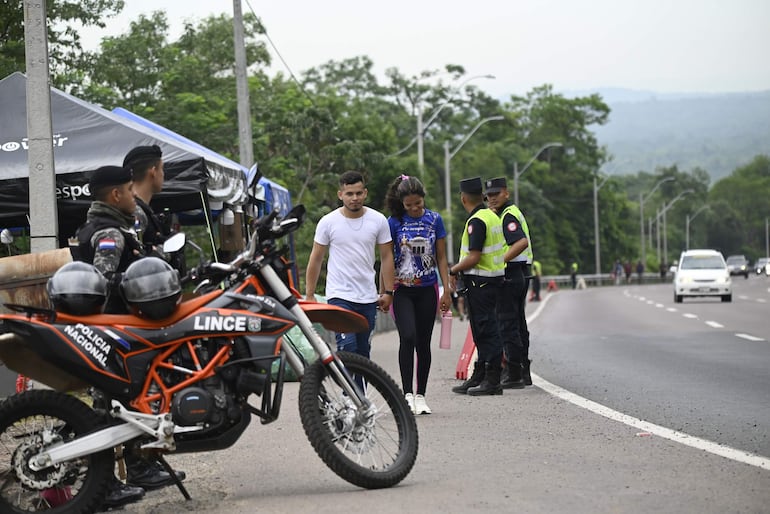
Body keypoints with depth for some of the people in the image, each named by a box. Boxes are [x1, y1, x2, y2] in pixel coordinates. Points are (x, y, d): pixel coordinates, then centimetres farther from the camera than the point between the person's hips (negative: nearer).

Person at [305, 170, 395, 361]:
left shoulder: (378, 220, 3)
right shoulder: (328, 222, -3)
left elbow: (386, 257, 8)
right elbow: (315, 260, 3)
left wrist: (388, 292, 3)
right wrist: (309, 295, 2)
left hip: (368, 297, 3)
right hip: (339, 295, -3)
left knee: (363, 352, 8)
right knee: (347, 347, -17)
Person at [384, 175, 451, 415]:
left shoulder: (434, 219, 2)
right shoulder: (394, 222, -3)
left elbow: (441, 257, 6)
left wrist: (446, 290, 2)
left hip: (427, 289, 2)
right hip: (402, 289, -2)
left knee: (423, 342, 6)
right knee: (408, 337, -18)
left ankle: (421, 396, 15)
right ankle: (408, 394, -16)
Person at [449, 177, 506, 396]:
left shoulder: (476, 221, -17)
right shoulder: (492, 216, 13)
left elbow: (474, 258, -22)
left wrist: (453, 270, -7)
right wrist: (460, 269, 21)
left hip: (480, 280, -10)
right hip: (494, 276, 10)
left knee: (486, 330, -6)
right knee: (483, 331, 14)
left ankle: (492, 381, -3)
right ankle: (479, 377, 21)